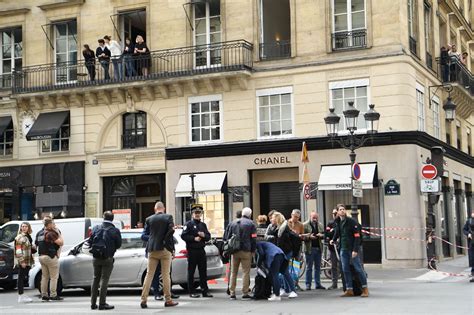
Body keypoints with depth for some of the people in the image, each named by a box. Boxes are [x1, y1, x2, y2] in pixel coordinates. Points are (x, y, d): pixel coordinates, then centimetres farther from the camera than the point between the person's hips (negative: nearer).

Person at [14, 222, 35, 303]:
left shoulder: (28, 237, 16)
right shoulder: (20, 237, -10)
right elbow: (18, 250, -17)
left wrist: (33, 247, 5)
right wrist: (22, 261, -22)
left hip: (28, 261, 8)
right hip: (22, 261, -8)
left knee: (24, 278, 11)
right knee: (21, 277, -6)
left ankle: (22, 294, 18)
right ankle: (21, 296, -4)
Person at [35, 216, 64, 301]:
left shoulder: (39, 233, 10)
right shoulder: (50, 233, -17)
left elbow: (36, 244, 18)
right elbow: (61, 243, -18)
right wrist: (58, 233, -7)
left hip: (41, 256, 9)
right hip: (50, 257, -8)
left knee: (44, 277, 13)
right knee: (54, 277, -2)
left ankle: (44, 295, 14)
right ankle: (53, 295, -3)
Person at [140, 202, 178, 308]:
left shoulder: (149, 219, 4)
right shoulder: (168, 217, -4)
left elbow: (146, 232, 8)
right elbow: (171, 230, -14)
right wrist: (165, 241, -5)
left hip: (152, 249, 3)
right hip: (165, 249, -2)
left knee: (149, 274, 6)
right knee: (166, 275, 3)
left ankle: (143, 300, 2)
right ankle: (168, 300, 6)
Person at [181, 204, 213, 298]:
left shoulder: (203, 225, 17)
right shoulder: (188, 224, -2)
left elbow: (208, 237, 15)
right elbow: (183, 236, -10)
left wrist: (204, 235, -6)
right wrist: (194, 238, -17)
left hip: (201, 250, 5)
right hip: (192, 251, -5)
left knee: (203, 271, 6)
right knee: (191, 272, 0)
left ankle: (205, 291, 11)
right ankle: (192, 292, 5)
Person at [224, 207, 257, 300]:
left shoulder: (233, 223, 12)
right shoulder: (251, 224, -1)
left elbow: (228, 237, 15)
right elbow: (253, 239, -5)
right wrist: (253, 250, 4)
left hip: (234, 251, 4)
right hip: (246, 251, -4)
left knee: (233, 272, 9)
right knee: (246, 272, -1)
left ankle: (232, 293, 8)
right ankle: (245, 293, -3)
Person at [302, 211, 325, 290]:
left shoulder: (320, 225, 12)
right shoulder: (305, 225, -3)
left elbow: (324, 235, 14)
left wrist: (321, 235, -8)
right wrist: (309, 237, -22)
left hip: (318, 248, 5)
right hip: (309, 249, -5)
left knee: (318, 267, 8)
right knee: (309, 267, 0)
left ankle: (318, 284, 14)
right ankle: (308, 284, 5)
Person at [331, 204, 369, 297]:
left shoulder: (352, 221, -8)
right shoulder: (338, 223, 10)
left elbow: (357, 236, -12)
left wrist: (355, 250, -17)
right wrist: (333, 240, 13)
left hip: (353, 249, -6)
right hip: (343, 249, 6)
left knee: (358, 268, -3)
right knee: (345, 270, 4)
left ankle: (365, 289, 6)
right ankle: (349, 290, 10)